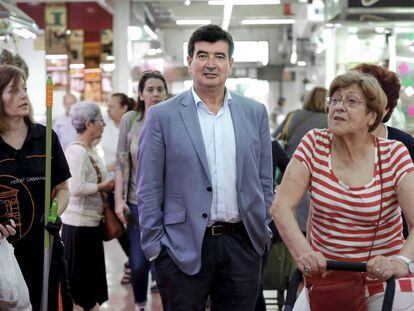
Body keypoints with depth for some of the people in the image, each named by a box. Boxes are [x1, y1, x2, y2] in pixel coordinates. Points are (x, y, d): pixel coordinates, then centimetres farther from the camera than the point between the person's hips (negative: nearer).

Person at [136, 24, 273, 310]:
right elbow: (148, 189, -2)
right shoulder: (163, 116, -2)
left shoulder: (255, 113, 7)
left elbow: (264, 181, 12)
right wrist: (154, 246, -5)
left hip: (243, 244, 3)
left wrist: (264, 232, 9)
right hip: (183, 248, -3)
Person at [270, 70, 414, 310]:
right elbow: (281, 206, -12)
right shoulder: (314, 144, -5)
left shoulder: (393, 154, -9)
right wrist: (302, 251, -29)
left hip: (383, 274, -1)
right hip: (324, 271, 2)